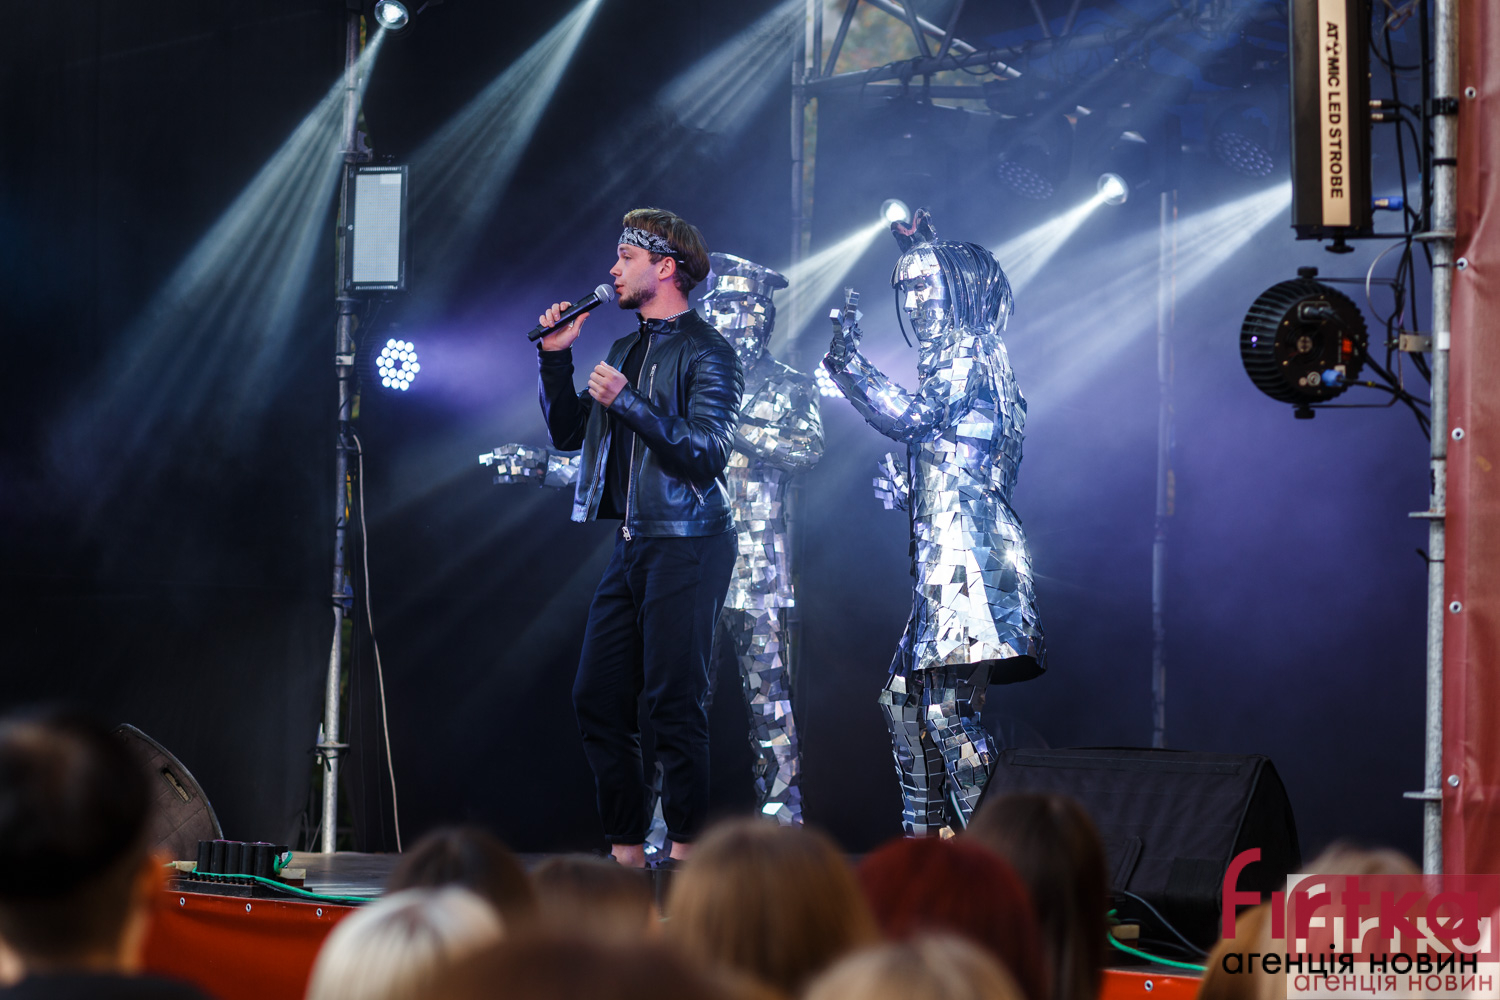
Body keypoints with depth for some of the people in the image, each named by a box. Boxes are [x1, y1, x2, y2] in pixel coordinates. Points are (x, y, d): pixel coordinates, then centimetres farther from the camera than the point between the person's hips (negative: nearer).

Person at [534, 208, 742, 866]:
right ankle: (625, 852, 12)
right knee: (597, 700, 6)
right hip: (631, 546, 8)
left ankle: (685, 850, -4)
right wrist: (556, 357, 9)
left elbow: (706, 453, -16)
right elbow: (567, 433, 20)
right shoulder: (626, 350, 19)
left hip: (686, 546, -8)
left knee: (674, 701, -9)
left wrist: (628, 403, -20)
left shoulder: (706, 352, -6)